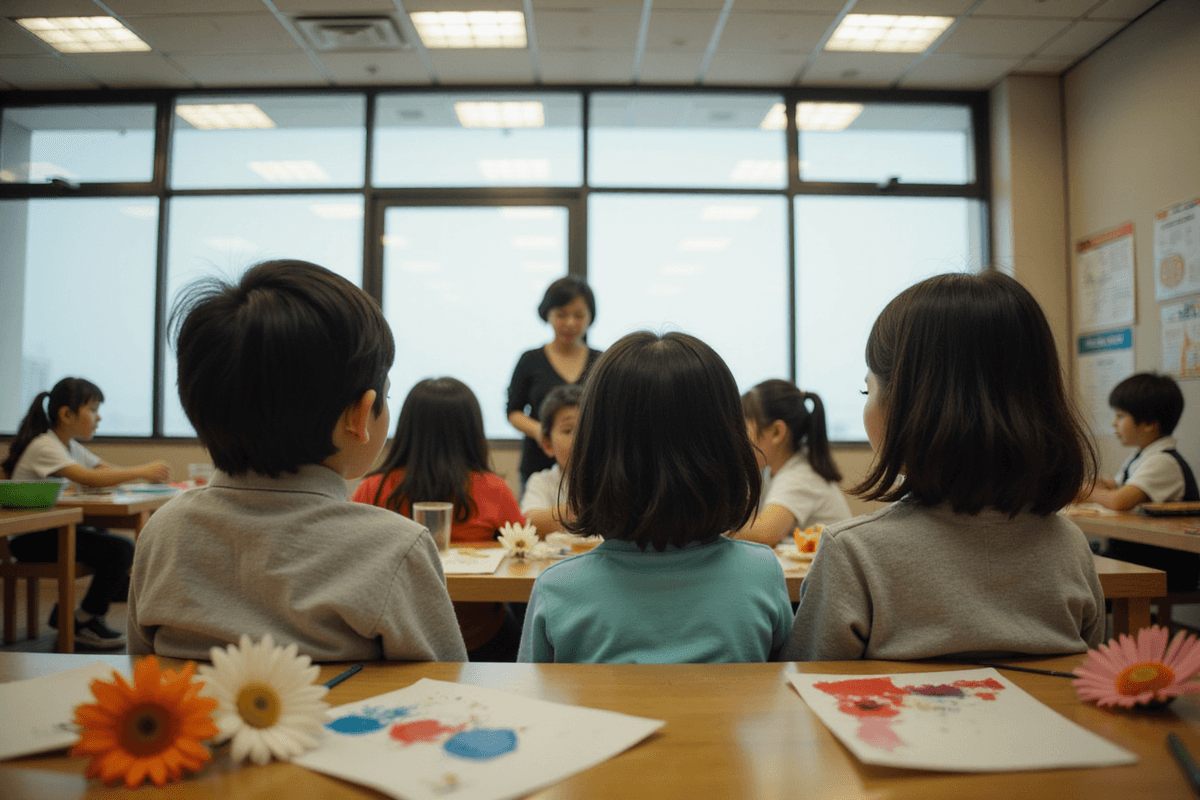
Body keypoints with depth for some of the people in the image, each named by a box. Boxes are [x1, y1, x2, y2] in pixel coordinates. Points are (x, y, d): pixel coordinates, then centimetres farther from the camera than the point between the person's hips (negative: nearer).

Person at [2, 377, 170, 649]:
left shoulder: (72, 447, 14)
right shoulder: (44, 447, -17)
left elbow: (108, 471, 7)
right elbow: (89, 478, -31)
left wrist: (149, 475, -12)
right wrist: (141, 471, -29)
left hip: (57, 529, 10)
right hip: (30, 538, -10)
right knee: (119, 549, -24)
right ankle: (85, 621, -3)